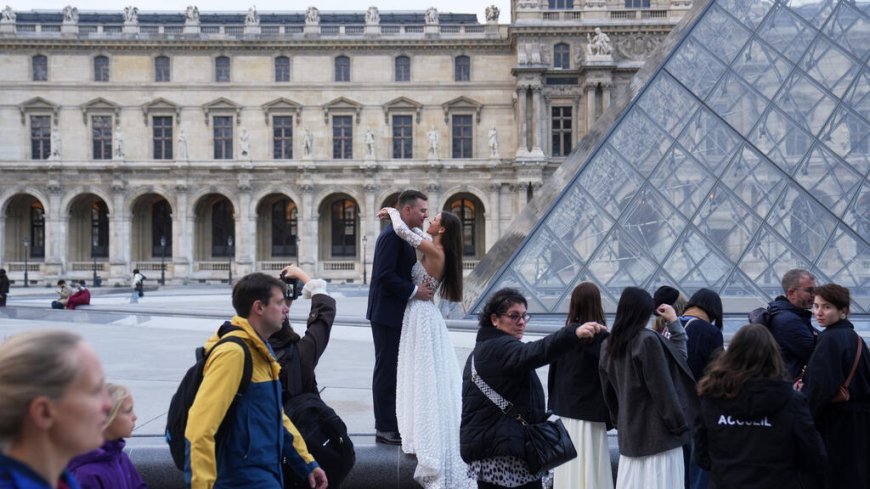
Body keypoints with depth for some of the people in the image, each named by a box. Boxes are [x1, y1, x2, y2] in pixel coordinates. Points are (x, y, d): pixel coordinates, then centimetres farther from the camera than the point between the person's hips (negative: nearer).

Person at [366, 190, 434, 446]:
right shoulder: (392, 235, -17)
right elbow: (384, 275, -24)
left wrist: (420, 287, 7)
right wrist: (414, 291, -21)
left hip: (397, 314, 10)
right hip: (388, 314, -10)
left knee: (393, 371, 14)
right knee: (387, 370, -3)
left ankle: (392, 424, 22)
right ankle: (385, 429, 4)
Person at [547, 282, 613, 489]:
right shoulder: (601, 337, -13)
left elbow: (553, 373, 8)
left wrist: (554, 404, 18)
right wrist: (611, 416, -3)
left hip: (564, 412, 5)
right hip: (589, 414, -5)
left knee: (568, 471, 12)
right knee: (589, 472, 0)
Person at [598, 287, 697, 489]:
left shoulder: (608, 346, 6)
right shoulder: (648, 340, -16)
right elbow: (663, 388, -15)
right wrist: (680, 425, -7)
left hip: (628, 432, 7)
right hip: (657, 430, -7)